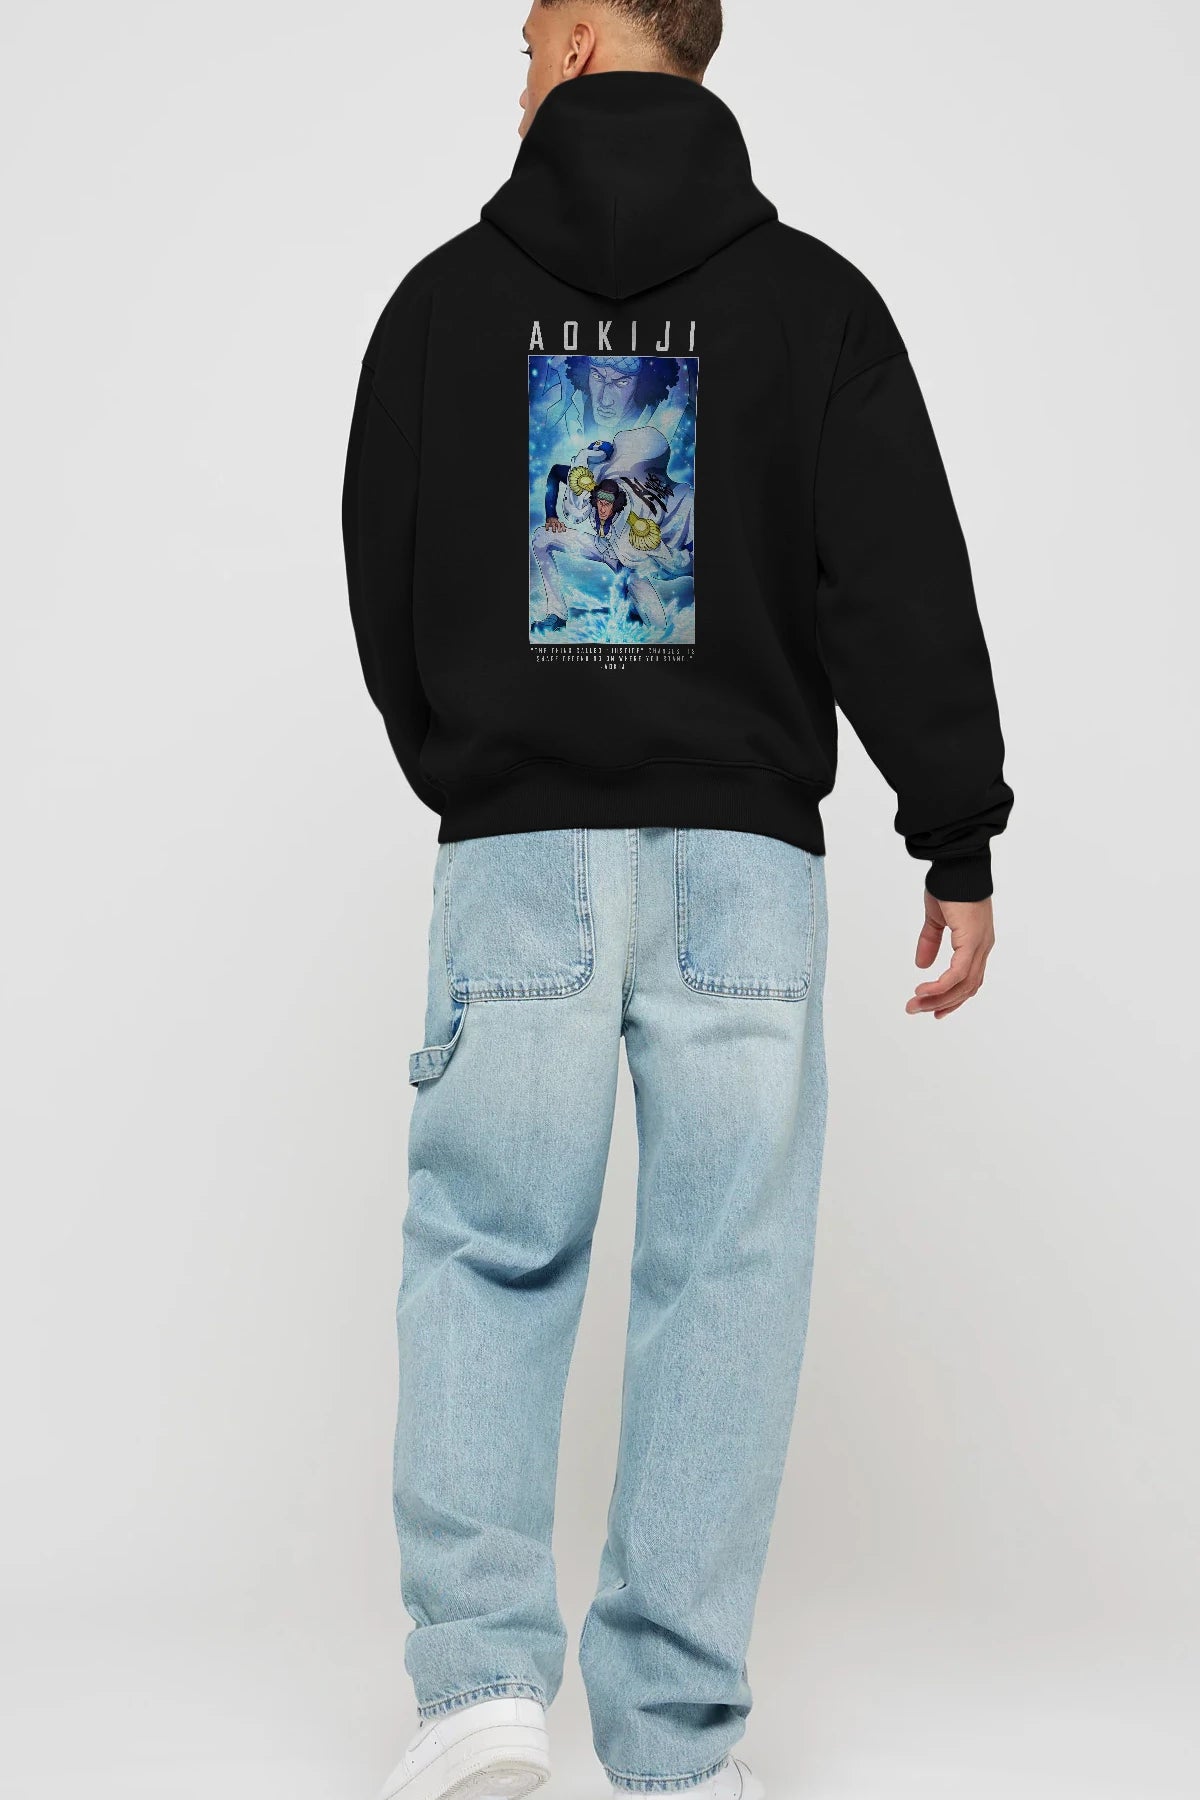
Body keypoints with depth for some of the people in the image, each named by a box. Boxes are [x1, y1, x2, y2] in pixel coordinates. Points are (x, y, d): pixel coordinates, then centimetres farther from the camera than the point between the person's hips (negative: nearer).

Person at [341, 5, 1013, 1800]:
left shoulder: (447, 296, 6)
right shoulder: (813, 296, 4)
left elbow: (382, 586, 11)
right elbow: (906, 588, -3)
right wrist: (961, 845, 2)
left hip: (514, 850, 0)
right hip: (743, 857, 0)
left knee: (486, 1253, 8)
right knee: (722, 1277, 3)